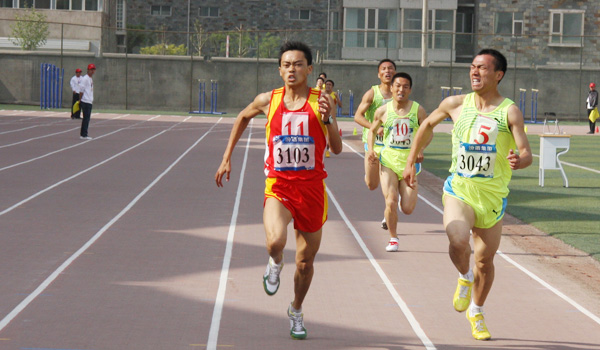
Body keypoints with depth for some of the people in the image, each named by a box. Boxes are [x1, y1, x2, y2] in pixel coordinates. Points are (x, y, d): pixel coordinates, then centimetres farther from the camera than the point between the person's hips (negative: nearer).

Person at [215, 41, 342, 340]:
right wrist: (227, 157, 20)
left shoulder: (321, 101, -3)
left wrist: (328, 118, -25)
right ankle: (275, 264, 9)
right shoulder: (268, 101, 0)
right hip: (278, 185, -1)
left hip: (311, 188, 1)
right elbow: (244, 117, 22)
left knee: (305, 262, 12)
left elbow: (336, 149, -8)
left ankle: (296, 310, 40)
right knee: (275, 241, -30)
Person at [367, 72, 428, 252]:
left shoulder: (418, 110, -2)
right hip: (388, 160, 0)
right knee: (391, 202, -14)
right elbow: (372, 130, 15)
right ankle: (393, 238, 9)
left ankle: (406, 195, 37)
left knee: (407, 209, -3)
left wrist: (420, 149, -11)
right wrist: (371, 150, -1)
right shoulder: (383, 111, 0)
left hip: (410, 161, 0)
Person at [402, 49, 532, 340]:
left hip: (493, 196, 0)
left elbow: (526, 153, -16)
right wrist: (410, 162, 17)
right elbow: (428, 125, 17)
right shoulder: (456, 105, -1)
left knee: (485, 261, 10)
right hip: (459, 190, 0)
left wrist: (519, 160, -40)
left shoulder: (509, 112, -9)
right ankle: (464, 278, 6)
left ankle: (476, 312, 36)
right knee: (458, 242, -28)